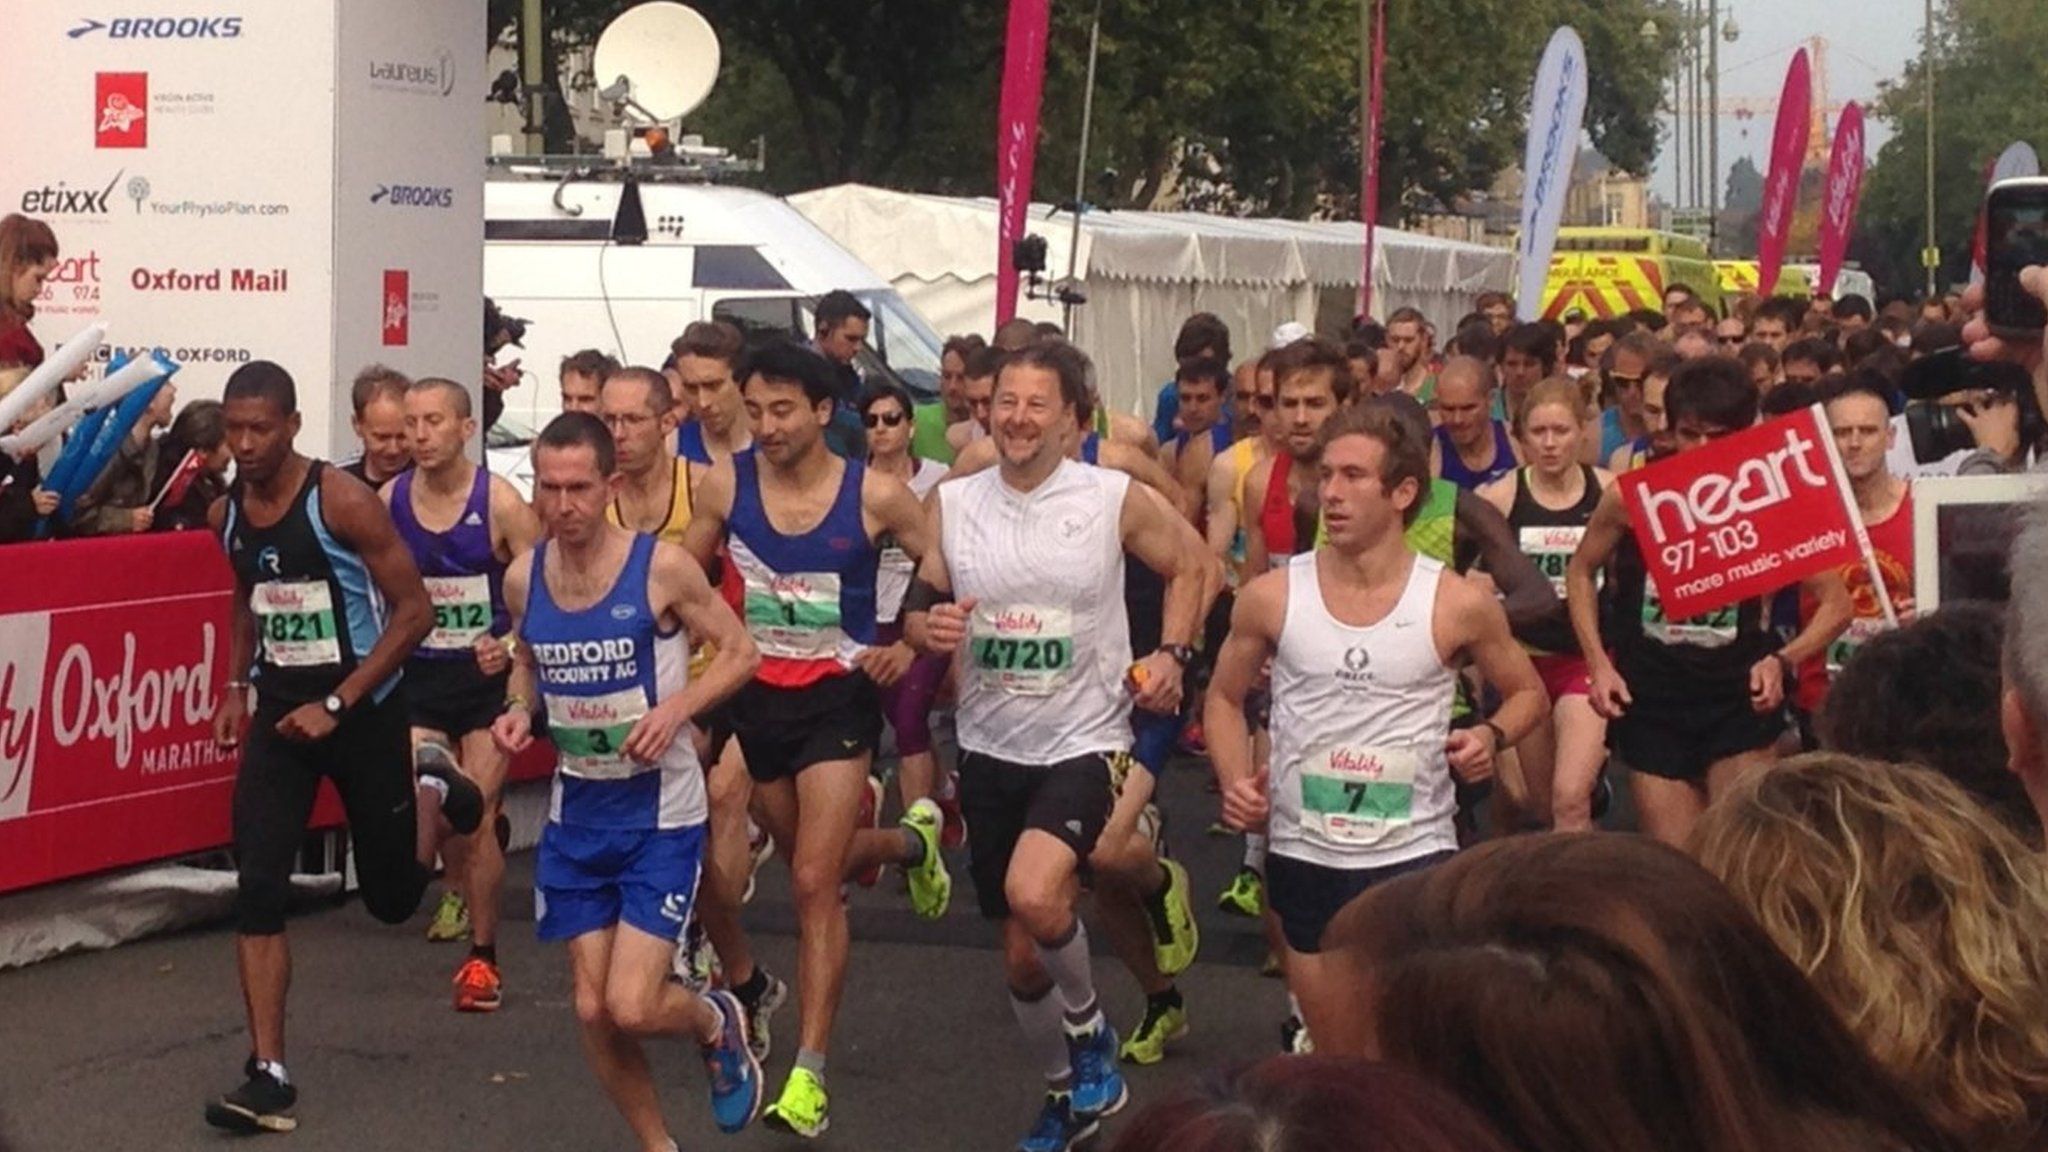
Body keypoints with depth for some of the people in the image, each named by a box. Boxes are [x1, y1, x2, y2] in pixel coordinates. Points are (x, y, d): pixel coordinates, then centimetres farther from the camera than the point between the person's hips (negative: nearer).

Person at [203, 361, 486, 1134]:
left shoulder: (343, 502, -19)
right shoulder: (226, 514, 0)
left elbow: (414, 611, -16)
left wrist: (336, 704, -20)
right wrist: (238, 683, 7)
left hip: (364, 709, -4)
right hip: (279, 711, 4)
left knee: (392, 897, 10)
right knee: (257, 889, -12)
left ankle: (432, 796, 44)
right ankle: (269, 1077, -7)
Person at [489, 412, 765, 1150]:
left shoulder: (661, 568, -15)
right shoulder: (523, 578, -2)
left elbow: (739, 652, -6)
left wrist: (674, 708, -21)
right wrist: (518, 709, -3)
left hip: (660, 811, -5)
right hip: (576, 811, 5)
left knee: (632, 1006, -13)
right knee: (593, 1011, 5)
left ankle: (717, 1023, 22)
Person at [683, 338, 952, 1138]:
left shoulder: (875, 495, -14)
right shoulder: (725, 484, -7)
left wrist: (912, 645, -14)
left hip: (838, 697, -4)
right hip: (756, 696, 4)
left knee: (813, 882, -12)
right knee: (818, 865, 21)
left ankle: (809, 1077, -7)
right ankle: (911, 842, 56)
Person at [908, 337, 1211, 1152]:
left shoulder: (1117, 499, -9)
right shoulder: (953, 502, -2)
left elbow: (1188, 566, 7)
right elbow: (921, 608, 7)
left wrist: (1170, 655, -6)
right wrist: (928, 626, -16)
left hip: (1084, 741, -4)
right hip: (991, 748, 4)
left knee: (1033, 892, -31)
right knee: (1020, 955, 12)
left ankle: (1088, 1026, -1)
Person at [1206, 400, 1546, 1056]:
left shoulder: (1459, 605, -7)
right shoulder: (1271, 597, -3)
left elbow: (1527, 693, 9)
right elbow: (1225, 698, 12)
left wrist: (1492, 735, -11)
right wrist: (1234, 780, -6)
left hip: (1415, 852, -2)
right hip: (1303, 854, 2)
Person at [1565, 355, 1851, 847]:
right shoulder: (1630, 495, -6)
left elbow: (1835, 604, -1)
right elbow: (1581, 572, 12)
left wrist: (1783, 660, -18)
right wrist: (1599, 664, 1)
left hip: (1738, 700, -2)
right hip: (1651, 701, 2)